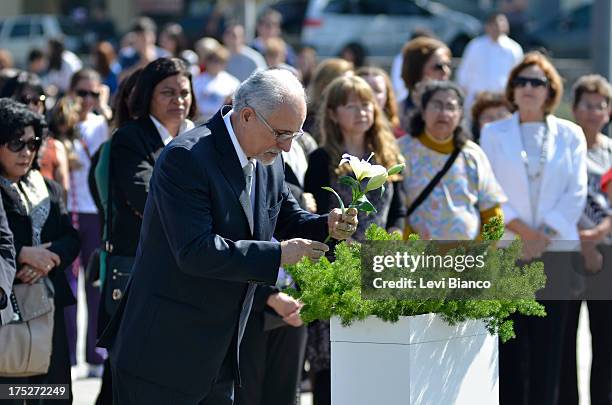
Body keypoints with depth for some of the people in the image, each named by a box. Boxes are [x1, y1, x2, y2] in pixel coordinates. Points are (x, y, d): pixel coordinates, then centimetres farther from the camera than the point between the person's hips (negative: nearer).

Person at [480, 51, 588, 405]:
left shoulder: (570, 135, 9)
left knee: (549, 340, -1)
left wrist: (543, 236, -9)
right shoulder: (494, 134, 9)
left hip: (556, 249, 0)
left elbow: (576, 194, 2)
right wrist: (522, 230, -12)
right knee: (511, 339, -1)